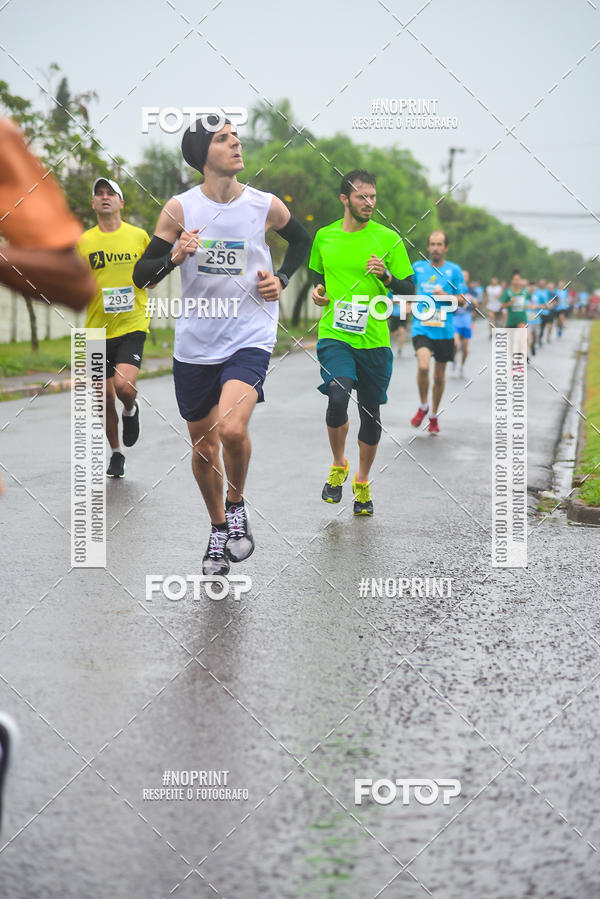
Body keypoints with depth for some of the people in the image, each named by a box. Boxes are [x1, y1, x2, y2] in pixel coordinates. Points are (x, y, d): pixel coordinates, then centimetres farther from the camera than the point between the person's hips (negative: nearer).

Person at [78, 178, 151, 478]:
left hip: (132, 325, -2)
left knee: (124, 385, -22)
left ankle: (131, 410, 15)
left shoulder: (139, 236, 2)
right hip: (98, 328, 2)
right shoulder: (84, 242, 3)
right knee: (105, 397, 5)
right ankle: (116, 454, 25)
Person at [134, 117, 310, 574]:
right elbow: (141, 275, -3)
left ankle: (236, 506, 4)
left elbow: (301, 239, 19)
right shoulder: (180, 208, -4)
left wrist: (282, 279, 3)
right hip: (194, 344, 2)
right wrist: (175, 256, -22)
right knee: (203, 444, 11)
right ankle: (219, 531, 34)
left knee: (232, 429, -25)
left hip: (250, 339, -2)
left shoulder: (267, 206, -3)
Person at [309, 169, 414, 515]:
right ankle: (339, 466, 2)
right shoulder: (324, 237, 7)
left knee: (371, 413, 7)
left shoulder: (388, 239, 0)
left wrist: (386, 276, -17)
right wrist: (318, 291, 3)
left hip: (374, 340, 0)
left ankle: (363, 482, 28)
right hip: (334, 335, 0)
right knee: (338, 397, -23)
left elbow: (408, 290, 2)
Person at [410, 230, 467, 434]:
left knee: (439, 376, 8)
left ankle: (434, 416, 27)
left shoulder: (454, 270, 2)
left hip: (444, 331, 0)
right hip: (421, 328, 0)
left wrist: (446, 295, -12)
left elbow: (462, 300, 4)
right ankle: (423, 406, 1)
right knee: (423, 366, -23)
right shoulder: (418, 267, 6)